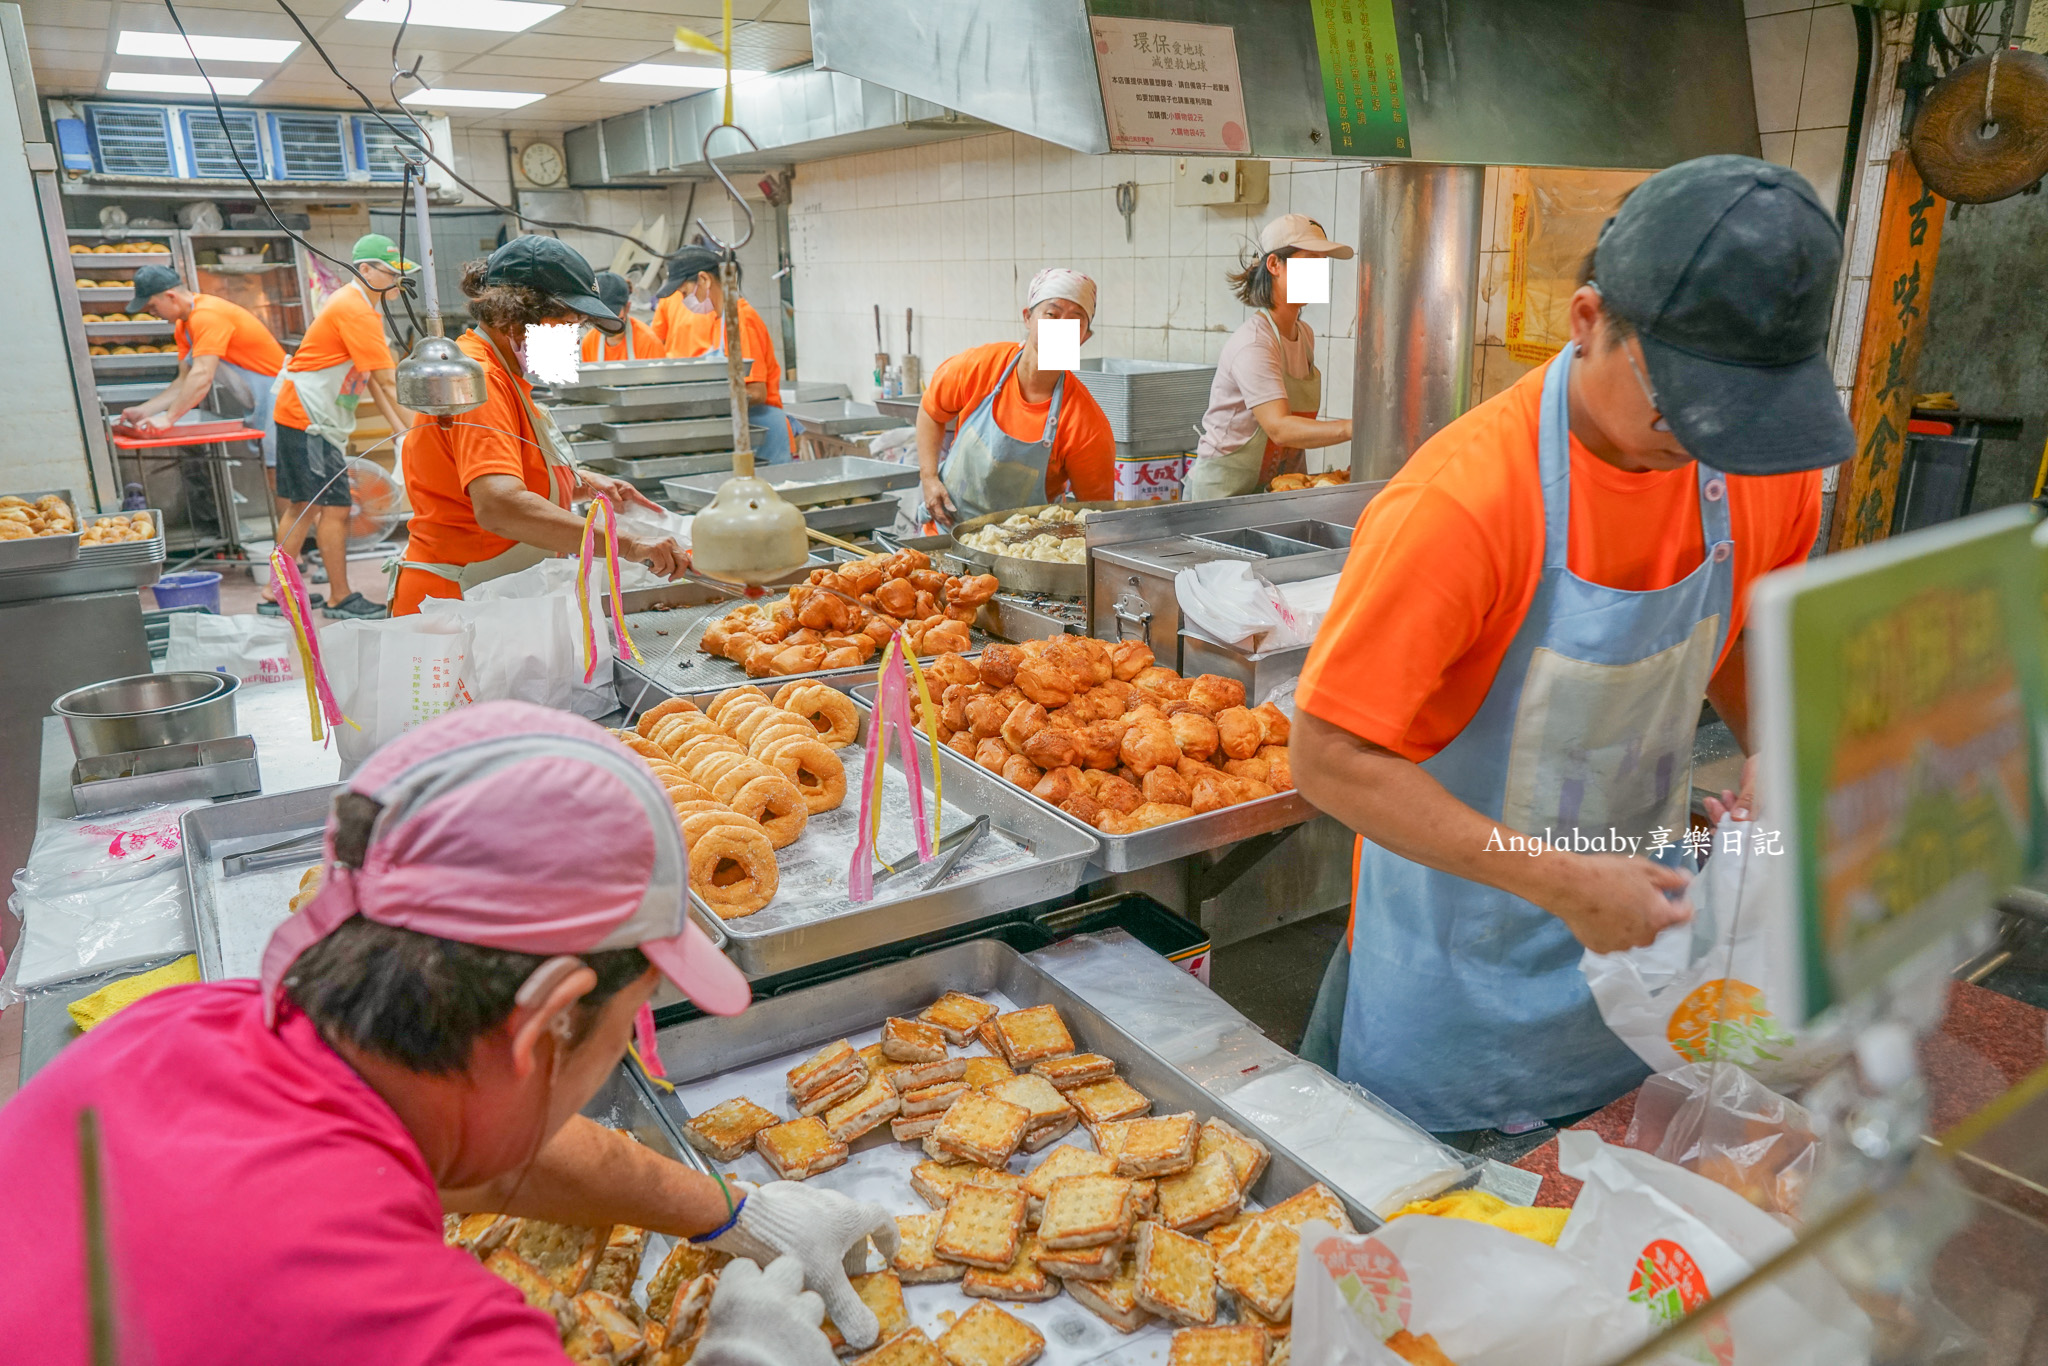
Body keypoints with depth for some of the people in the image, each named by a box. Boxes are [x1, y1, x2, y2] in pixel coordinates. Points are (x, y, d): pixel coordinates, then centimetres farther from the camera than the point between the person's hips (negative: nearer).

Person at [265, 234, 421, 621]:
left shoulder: (358, 306, 15)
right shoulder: (355, 310, -17)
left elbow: (371, 378, 11)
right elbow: (388, 382, -22)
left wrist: (400, 427, 3)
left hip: (299, 415, 11)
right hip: (309, 419, -11)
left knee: (303, 507, 14)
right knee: (335, 508, -6)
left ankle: (274, 593, 21)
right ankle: (341, 598, 2)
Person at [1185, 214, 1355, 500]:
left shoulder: (1304, 335, 9)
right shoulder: (1253, 344, -19)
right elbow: (1279, 428, -31)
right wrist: (1351, 428, -41)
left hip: (1275, 491, 8)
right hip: (1222, 490, -8)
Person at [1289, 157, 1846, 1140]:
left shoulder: (1770, 468, -9)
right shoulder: (1460, 503, -30)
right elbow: (1330, 761, -27)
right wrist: (1560, 883, -27)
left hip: (1634, 923, 5)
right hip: (1460, 973, -5)